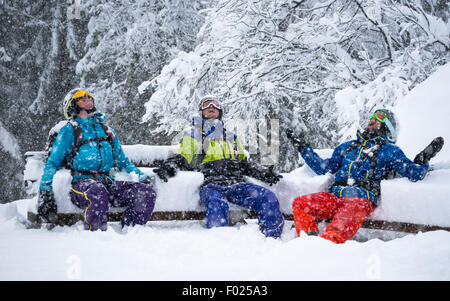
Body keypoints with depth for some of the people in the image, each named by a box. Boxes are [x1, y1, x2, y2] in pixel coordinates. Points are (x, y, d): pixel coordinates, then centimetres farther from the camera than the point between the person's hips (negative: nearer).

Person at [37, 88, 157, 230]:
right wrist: (45, 190, -3)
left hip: (107, 183, 5)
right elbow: (53, 162, 10)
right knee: (97, 193, -41)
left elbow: (122, 161, 29)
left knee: (147, 192, -20)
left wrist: (141, 176, 13)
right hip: (82, 182, -4)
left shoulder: (107, 131, 27)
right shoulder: (68, 131, 12)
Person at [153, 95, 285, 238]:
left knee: (268, 197, -23)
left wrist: (265, 173, 13)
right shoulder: (192, 134, 23)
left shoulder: (231, 137, 33)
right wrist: (168, 167, -9)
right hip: (211, 185, -3)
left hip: (236, 184, 4)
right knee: (217, 205, -39)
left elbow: (244, 164, 30)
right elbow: (181, 159, 15)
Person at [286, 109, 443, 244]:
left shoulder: (389, 150, 18)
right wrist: (303, 148, 29)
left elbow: (414, 173, 9)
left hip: (361, 199, -5)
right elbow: (324, 167, 31)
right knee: (299, 203, -20)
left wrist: (424, 159, -9)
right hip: (335, 196, 5)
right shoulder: (347, 146, 32)